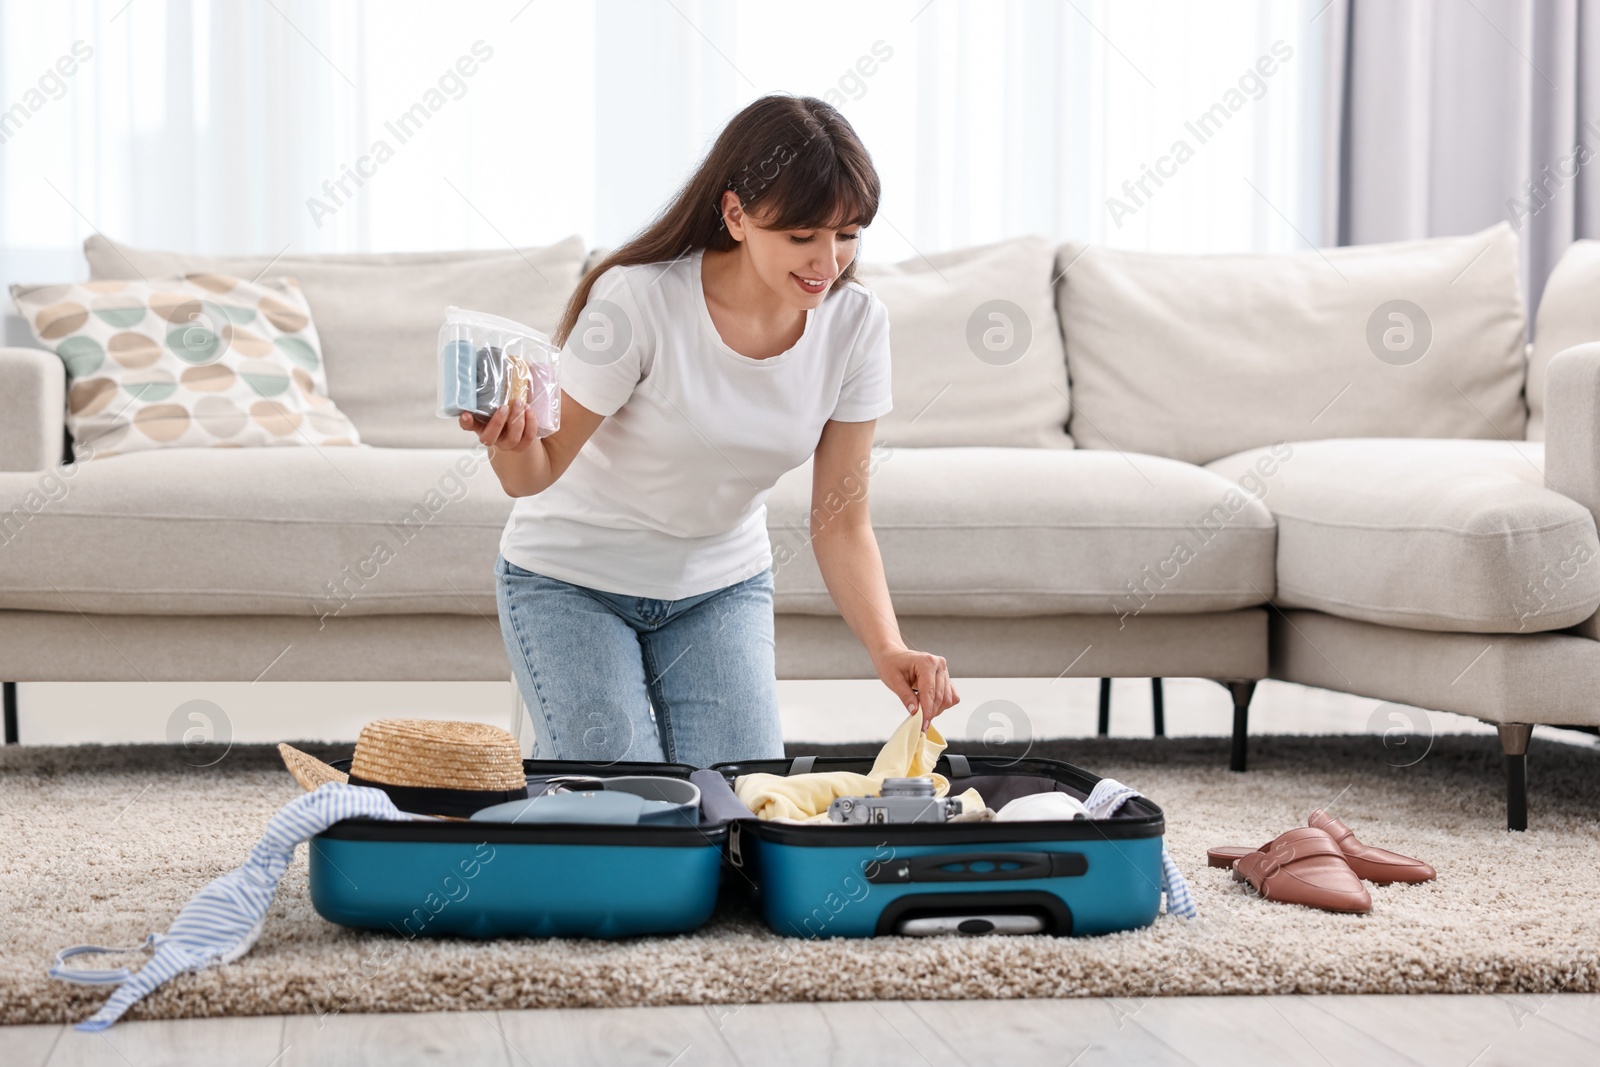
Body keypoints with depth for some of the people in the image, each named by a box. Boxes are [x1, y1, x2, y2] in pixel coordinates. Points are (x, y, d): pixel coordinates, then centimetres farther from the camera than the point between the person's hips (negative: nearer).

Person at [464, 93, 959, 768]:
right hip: (574, 583, -4)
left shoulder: (855, 325, -14)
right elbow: (538, 471, -21)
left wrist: (887, 648, -25)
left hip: (721, 585, 4)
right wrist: (510, 443, -45)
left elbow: (841, 521, -10)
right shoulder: (638, 300, -27)